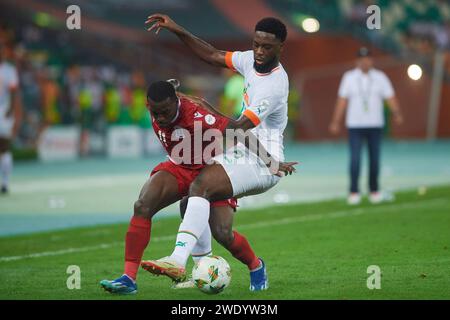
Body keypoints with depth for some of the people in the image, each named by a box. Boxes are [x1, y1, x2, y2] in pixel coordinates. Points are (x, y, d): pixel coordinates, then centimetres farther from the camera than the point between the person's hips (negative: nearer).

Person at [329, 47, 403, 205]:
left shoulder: (380, 77, 3)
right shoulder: (349, 77, 3)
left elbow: (390, 97, -4)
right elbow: (342, 100, 3)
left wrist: (397, 113, -22)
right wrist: (336, 122, -3)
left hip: (375, 125, 1)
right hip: (355, 125, -1)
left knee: (374, 159, 5)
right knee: (355, 158, -10)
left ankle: (374, 191, 16)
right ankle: (354, 192, -8)